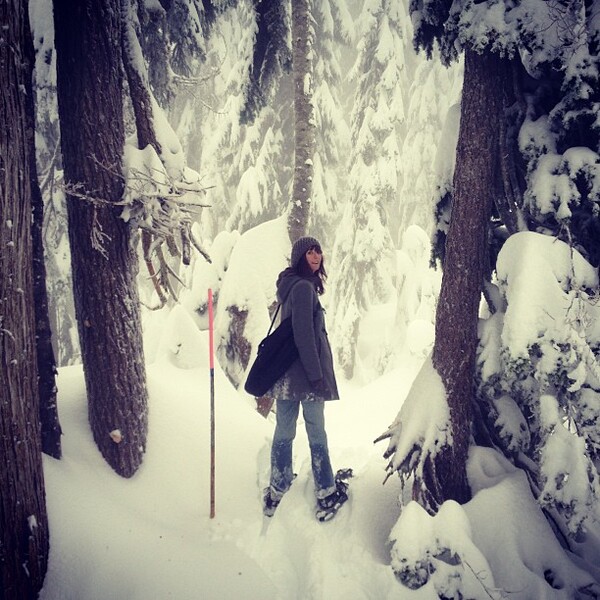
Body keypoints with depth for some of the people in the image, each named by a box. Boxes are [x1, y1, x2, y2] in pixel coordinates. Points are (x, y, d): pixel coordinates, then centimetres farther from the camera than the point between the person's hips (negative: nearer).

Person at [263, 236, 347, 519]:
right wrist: (316, 374, -17)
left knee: (283, 431, 11)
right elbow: (304, 334, -19)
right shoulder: (304, 287, -14)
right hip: (304, 369, -9)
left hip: (286, 371, 9)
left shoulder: (292, 285, 16)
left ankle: (277, 495, 18)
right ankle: (326, 492, 15)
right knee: (316, 432, 3)